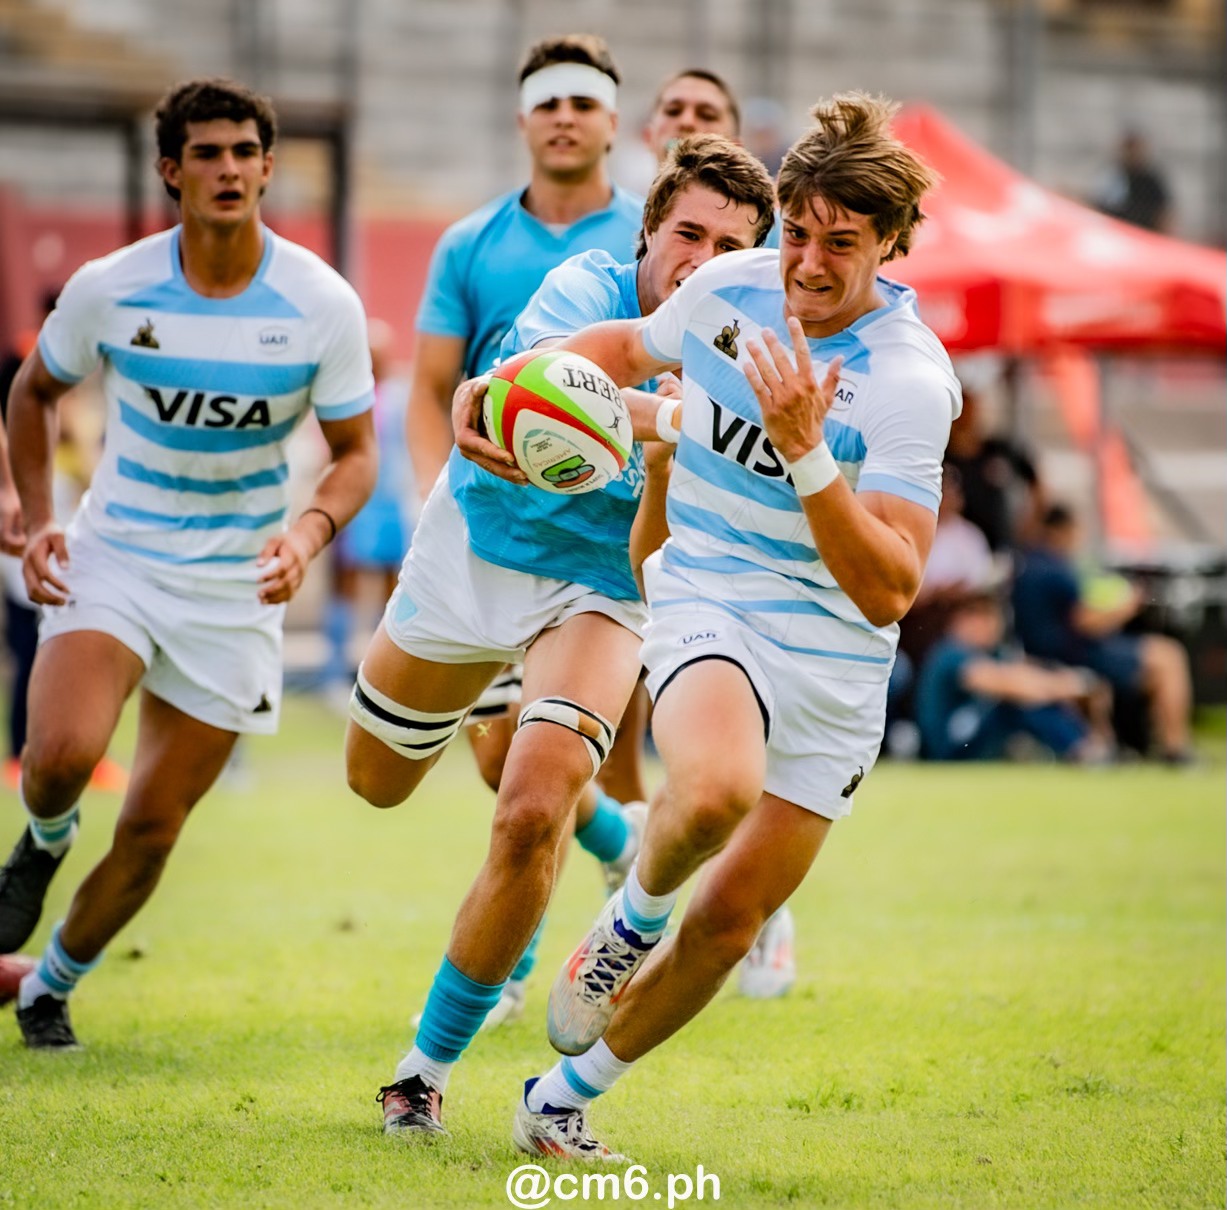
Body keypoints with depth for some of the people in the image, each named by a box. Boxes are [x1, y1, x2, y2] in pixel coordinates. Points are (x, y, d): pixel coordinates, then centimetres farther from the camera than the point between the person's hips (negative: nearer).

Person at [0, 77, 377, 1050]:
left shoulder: (322, 304, -10)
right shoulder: (108, 290, -9)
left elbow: (356, 452, -1)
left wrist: (308, 533, -21)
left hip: (236, 587, 1)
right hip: (112, 557, -1)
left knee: (153, 826, 3)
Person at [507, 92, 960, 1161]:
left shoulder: (910, 380, -18)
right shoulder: (728, 289, -6)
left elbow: (888, 590, -25)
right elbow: (629, 348, 20)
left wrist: (808, 453, -36)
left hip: (833, 664, 0)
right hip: (707, 603, 0)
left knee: (729, 922, 4)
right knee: (717, 788, -35)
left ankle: (566, 1096, 24)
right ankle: (637, 911, -2)